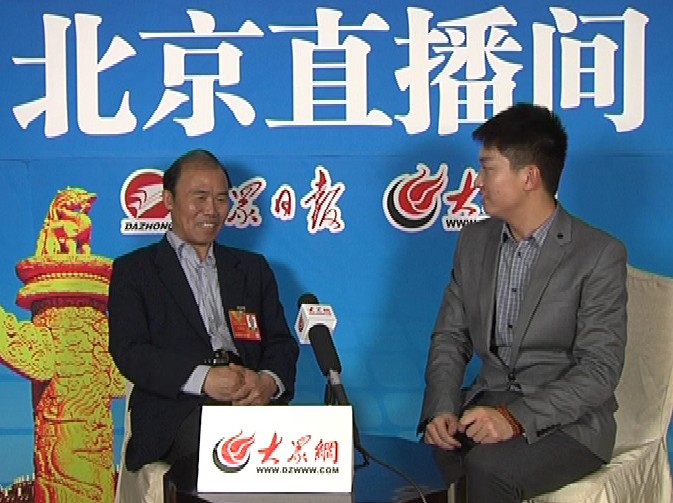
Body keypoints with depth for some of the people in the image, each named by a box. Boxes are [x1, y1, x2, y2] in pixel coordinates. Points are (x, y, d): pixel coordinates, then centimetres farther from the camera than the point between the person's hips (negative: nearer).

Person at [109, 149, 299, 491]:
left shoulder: (253, 268, 27)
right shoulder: (133, 270, 15)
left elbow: (282, 344, 19)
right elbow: (129, 351, 1)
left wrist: (268, 382, -7)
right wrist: (203, 379, -16)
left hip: (253, 403, 4)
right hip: (179, 410, -3)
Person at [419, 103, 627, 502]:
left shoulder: (599, 255, -11)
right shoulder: (475, 241, 8)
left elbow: (600, 368, -16)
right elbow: (451, 337, 8)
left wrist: (517, 418, -28)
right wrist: (442, 409, -11)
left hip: (567, 420, -4)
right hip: (490, 404, 4)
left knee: (487, 468, -32)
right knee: (429, 455, -27)